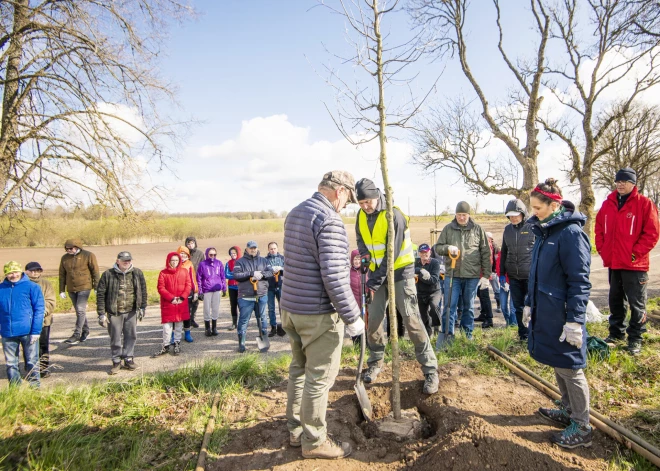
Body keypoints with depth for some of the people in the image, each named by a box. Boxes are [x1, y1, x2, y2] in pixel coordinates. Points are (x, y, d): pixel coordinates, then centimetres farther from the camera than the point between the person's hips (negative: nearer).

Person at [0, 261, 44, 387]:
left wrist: (36, 331, -12)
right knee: (11, 364, 13)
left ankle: (35, 388, 18)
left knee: (32, 362, 7)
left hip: (28, 332, -3)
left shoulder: (32, 287, -5)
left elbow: (39, 309, -7)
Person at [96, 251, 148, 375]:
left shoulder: (137, 273, 2)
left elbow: (143, 291, 10)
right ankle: (116, 362, 21)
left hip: (131, 312, 2)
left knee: (131, 336, 9)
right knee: (115, 338, 7)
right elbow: (101, 294, -5)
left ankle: (128, 359, 24)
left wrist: (142, 307, 8)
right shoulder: (108, 275, -6)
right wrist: (101, 313, -7)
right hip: (114, 313, -2)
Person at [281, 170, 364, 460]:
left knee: (299, 370, 20)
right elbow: (334, 277, -24)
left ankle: (296, 429, 33)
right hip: (318, 313, -9)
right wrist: (352, 317, -16)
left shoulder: (294, 214, 10)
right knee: (319, 377, 5)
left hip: (291, 307, 9)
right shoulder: (330, 221, -19)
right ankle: (314, 441, 19)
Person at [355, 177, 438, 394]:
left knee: (411, 320, -8)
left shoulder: (394, 216, -23)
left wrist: (375, 282, -22)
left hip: (400, 272, -6)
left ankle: (430, 370, 2)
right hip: (377, 272, 6)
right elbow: (361, 242, 11)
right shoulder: (361, 216, -1)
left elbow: (392, 254, -23)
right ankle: (375, 363, 25)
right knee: (373, 319, 6)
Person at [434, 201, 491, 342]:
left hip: (472, 275, 0)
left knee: (469, 306, 13)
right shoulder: (448, 229, 4)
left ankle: (468, 333, 26)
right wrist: (447, 247, -17)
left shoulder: (477, 229, 3)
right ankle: (447, 334, 7)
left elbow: (485, 253, 5)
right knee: (450, 305, -1)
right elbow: (438, 247, 6)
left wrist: (486, 275, 2)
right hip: (452, 274, 0)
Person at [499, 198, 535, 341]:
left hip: (531, 275, -5)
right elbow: (504, 251, 14)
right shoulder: (508, 229, 8)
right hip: (513, 276, 5)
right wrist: (502, 273, 12)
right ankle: (523, 334, 25)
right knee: (518, 306, 12)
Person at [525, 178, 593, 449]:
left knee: (570, 369, 4)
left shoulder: (571, 233, -17)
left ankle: (581, 428, 19)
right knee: (557, 365, 19)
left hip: (563, 316, -8)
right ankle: (568, 411, 36)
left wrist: (575, 321, -20)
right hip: (545, 313, 8)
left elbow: (580, 281, -19)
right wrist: (529, 304, 18)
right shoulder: (543, 232, 9)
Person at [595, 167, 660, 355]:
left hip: (635, 264, -5)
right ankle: (616, 333, 29)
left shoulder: (644, 203, -7)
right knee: (615, 300, 16)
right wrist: (602, 249, 5)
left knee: (637, 303, 4)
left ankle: (635, 338, 16)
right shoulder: (608, 204, 7)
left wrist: (636, 252, -14)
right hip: (613, 262, 5)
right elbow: (599, 228, 14)